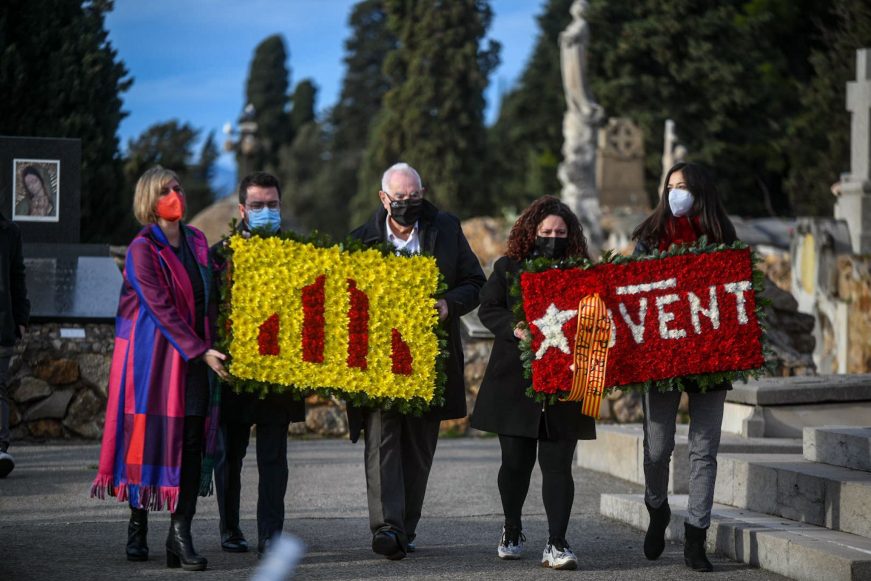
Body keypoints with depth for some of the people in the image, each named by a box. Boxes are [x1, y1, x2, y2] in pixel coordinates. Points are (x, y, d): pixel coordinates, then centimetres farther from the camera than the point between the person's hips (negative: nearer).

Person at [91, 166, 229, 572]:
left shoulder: (196, 242, 11)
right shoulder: (142, 249, -8)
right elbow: (161, 310, -14)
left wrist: (209, 347, 7)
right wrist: (201, 352, -17)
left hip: (196, 353, 5)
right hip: (153, 355, -5)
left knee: (193, 442, -5)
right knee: (150, 436, 0)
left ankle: (181, 534, -7)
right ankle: (138, 526, 16)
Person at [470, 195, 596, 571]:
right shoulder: (508, 268, 8)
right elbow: (488, 309, 5)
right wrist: (514, 329, -13)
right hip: (515, 382, 0)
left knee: (557, 464, -5)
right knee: (515, 461, 7)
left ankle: (556, 543, -4)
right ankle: (512, 530, 29)